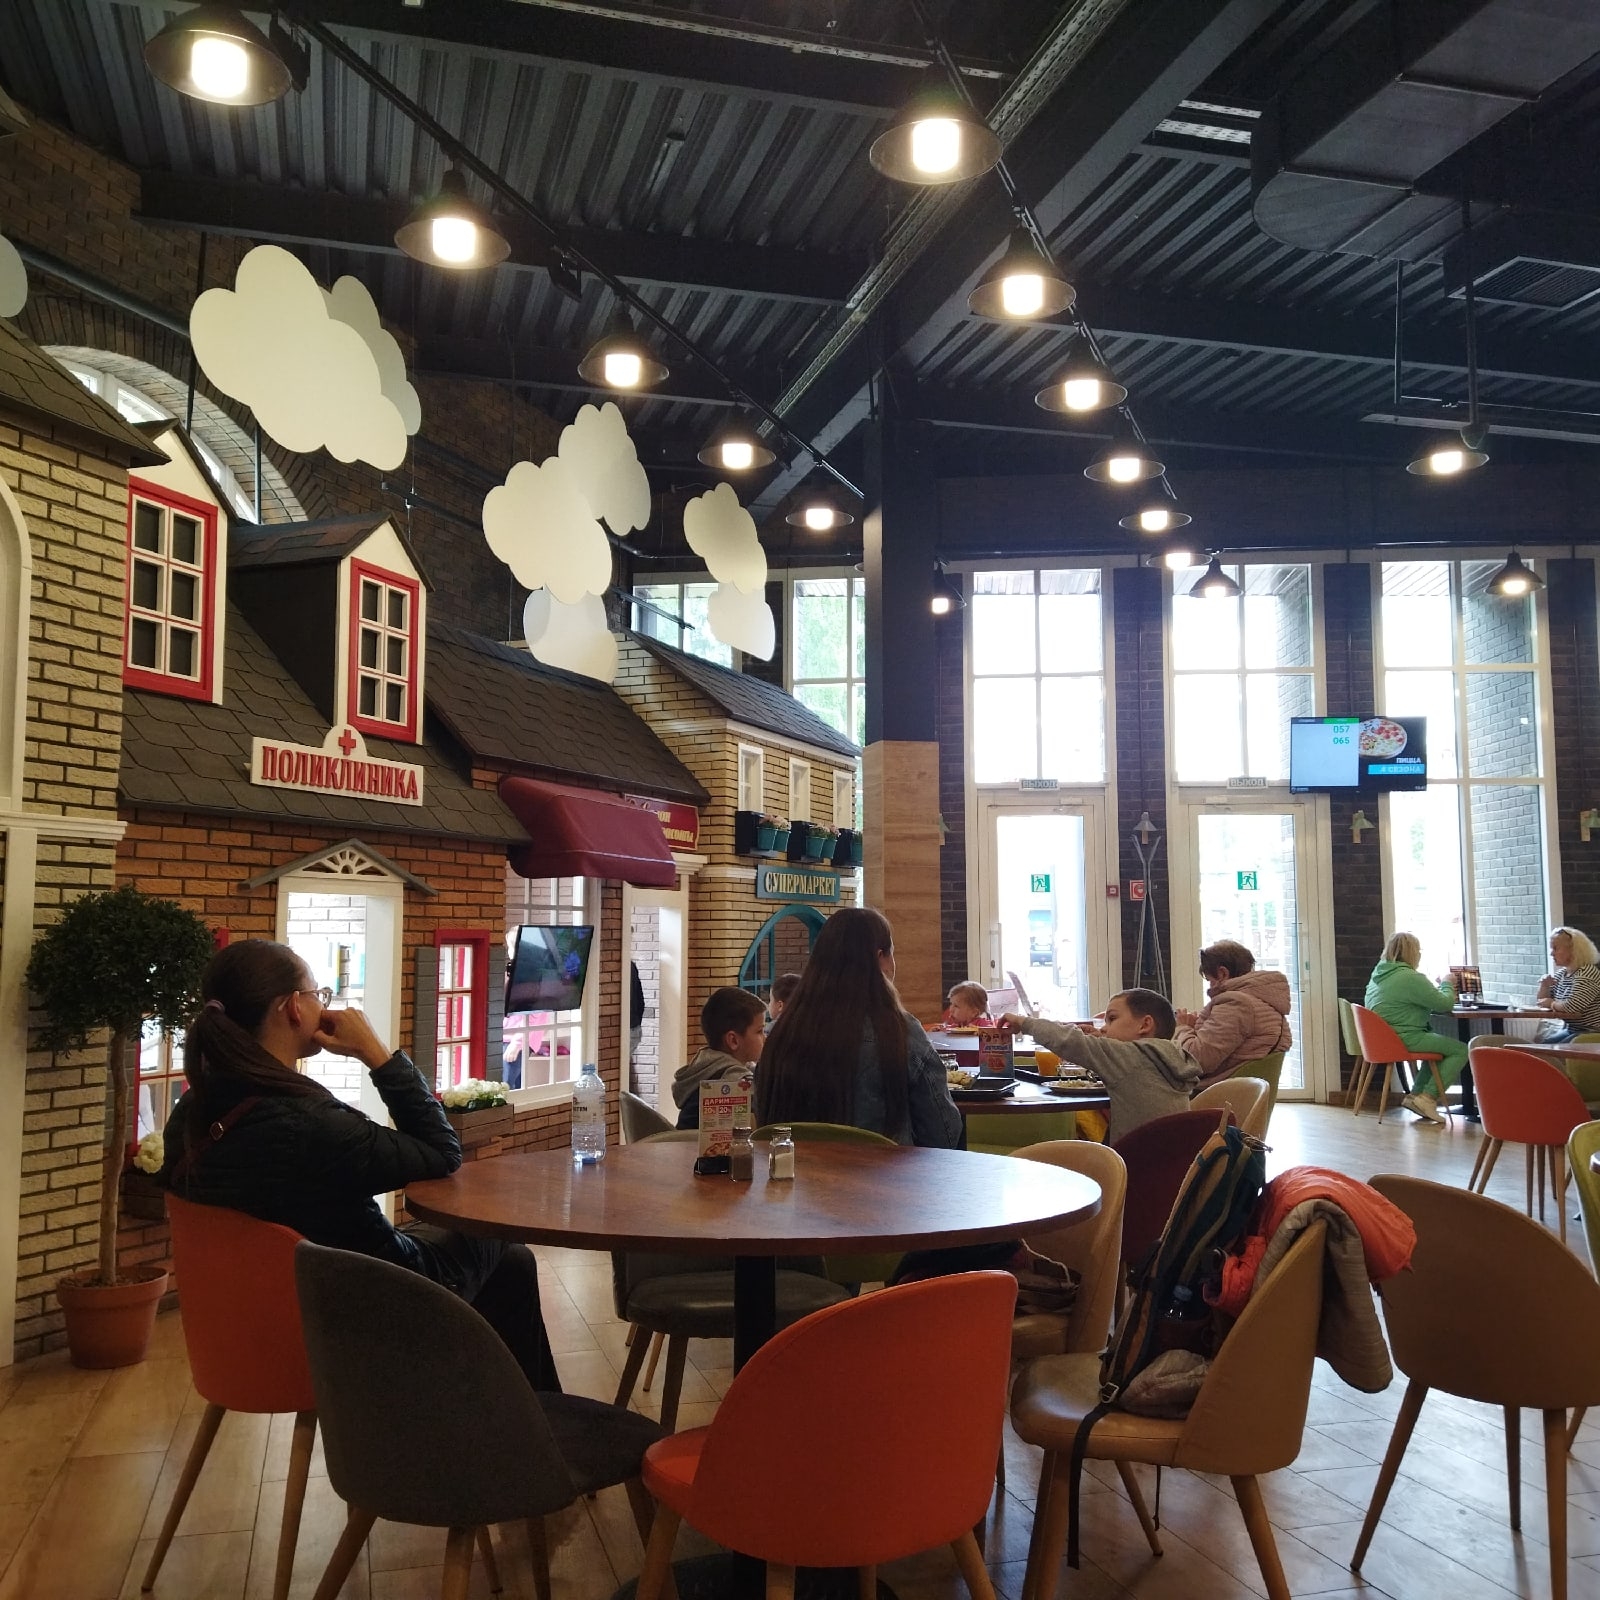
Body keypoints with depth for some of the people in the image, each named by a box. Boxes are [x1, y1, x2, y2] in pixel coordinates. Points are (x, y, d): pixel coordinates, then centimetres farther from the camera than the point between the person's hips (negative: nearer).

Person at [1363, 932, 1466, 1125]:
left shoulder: (1378, 974, 13)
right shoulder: (1410, 978, -17)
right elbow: (1445, 1004, -11)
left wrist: (1439, 987, 16)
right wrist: (1446, 984, 8)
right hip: (1405, 1039, -10)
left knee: (1441, 1045, 27)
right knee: (1461, 1050, -4)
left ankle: (1415, 1095, 17)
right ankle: (1428, 1098, -8)